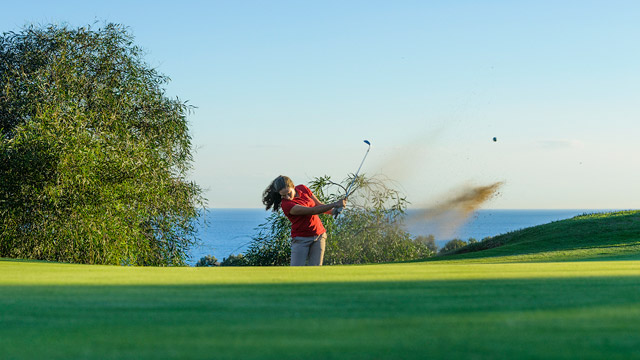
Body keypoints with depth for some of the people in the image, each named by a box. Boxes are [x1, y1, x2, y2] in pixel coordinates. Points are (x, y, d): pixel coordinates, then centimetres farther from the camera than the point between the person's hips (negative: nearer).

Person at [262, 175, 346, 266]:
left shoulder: (303, 189, -1)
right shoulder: (286, 205, -21)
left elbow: (319, 205, 5)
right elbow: (312, 211, -27)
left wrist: (333, 211, -15)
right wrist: (334, 204, -29)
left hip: (319, 235, 5)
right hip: (301, 239, -5)